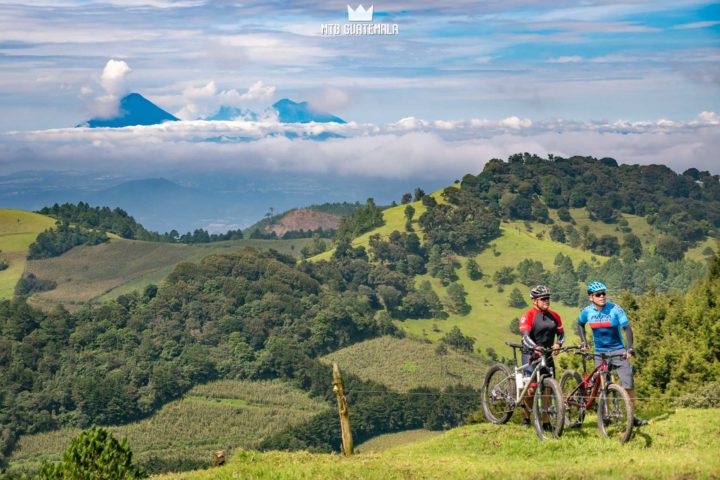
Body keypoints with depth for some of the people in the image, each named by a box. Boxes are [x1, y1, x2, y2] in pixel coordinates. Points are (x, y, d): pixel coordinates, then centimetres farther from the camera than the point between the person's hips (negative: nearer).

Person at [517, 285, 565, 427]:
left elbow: (561, 333, 8)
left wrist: (558, 344, -14)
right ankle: (526, 418, 9)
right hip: (531, 355, -5)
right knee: (531, 388, -9)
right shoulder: (528, 316, -9)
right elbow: (526, 336, -19)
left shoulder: (554, 316, 7)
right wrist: (535, 347, -37)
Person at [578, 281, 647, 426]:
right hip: (600, 353, 2)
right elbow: (580, 324, 18)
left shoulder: (615, 309, -13)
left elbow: (627, 328, -16)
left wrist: (629, 348, -28)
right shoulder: (587, 311, -4)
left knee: (628, 383, -10)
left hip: (618, 351, -2)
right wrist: (583, 341, 7)